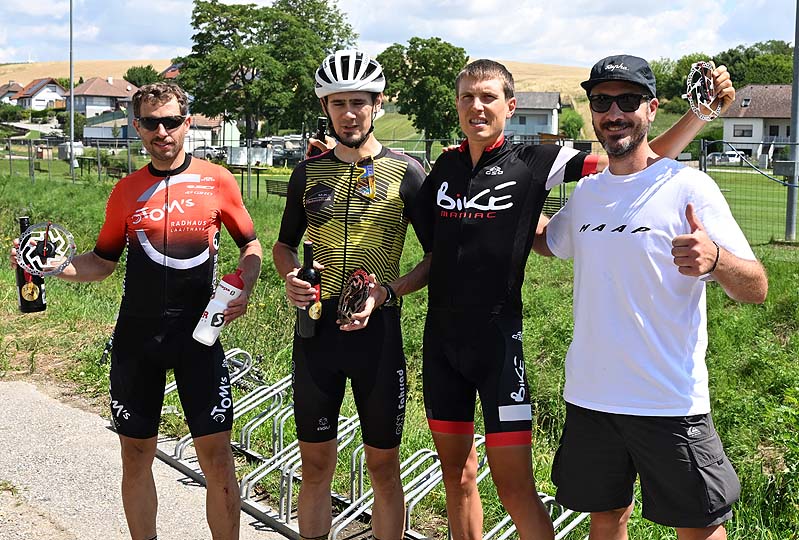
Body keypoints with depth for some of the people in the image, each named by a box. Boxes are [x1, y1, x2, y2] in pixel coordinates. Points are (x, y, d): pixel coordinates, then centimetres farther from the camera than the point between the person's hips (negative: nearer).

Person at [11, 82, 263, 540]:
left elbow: (251, 245, 9)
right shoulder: (127, 191, 7)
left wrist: (244, 288, -9)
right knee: (136, 455, 9)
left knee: (217, 456, -4)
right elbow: (103, 262, 14)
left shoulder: (217, 180, 0)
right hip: (136, 336, 3)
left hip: (198, 334, -2)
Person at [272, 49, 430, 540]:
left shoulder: (405, 172, -2)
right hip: (316, 328, 3)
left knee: (383, 467, 6)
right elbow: (285, 243, 18)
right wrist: (291, 277, -4)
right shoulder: (309, 173, 7)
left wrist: (388, 291, -17)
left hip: (377, 330, -3)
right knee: (316, 465, 10)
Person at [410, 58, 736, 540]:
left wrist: (705, 111, -18)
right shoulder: (445, 167, 8)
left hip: (498, 338, -4)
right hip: (442, 337, 5)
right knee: (456, 474, 14)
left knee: (515, 488, -5)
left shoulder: (534, 163, -5)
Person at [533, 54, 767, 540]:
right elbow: (549, 242, 30)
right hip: (590, 395, 5)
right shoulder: (587, 192, 8)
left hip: (671, 402, -5)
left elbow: (757, 289, -14)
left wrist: (715, 259, -36)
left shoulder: (688, 186, -9)